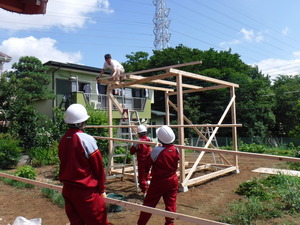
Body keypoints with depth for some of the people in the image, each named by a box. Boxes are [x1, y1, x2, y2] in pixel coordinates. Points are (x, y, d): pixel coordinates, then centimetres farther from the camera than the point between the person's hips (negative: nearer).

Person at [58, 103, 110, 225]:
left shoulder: (63, 140, 0)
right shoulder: (87, 139, -17)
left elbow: (64, 164, 9)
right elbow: (98, 167, -11)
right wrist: (101, 189, 1)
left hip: (67, 189, 7)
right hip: (85, 191, -6)